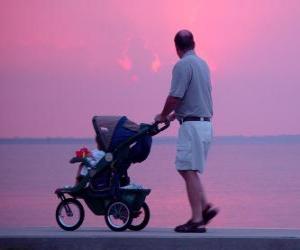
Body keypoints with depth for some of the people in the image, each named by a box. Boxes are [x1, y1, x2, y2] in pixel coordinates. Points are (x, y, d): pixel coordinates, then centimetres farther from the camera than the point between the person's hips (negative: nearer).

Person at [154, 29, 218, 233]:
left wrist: (163, 116, 1)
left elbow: (175, 97, -16)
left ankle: (197, 219, -7)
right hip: (205, 123, 9)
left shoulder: (183, 65, -12)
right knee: (189, 170, 16)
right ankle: (205, 207, 9)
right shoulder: (203, 64, 15)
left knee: (189, 171, -6)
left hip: (192, 125, -9)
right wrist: (175, 114, 28)